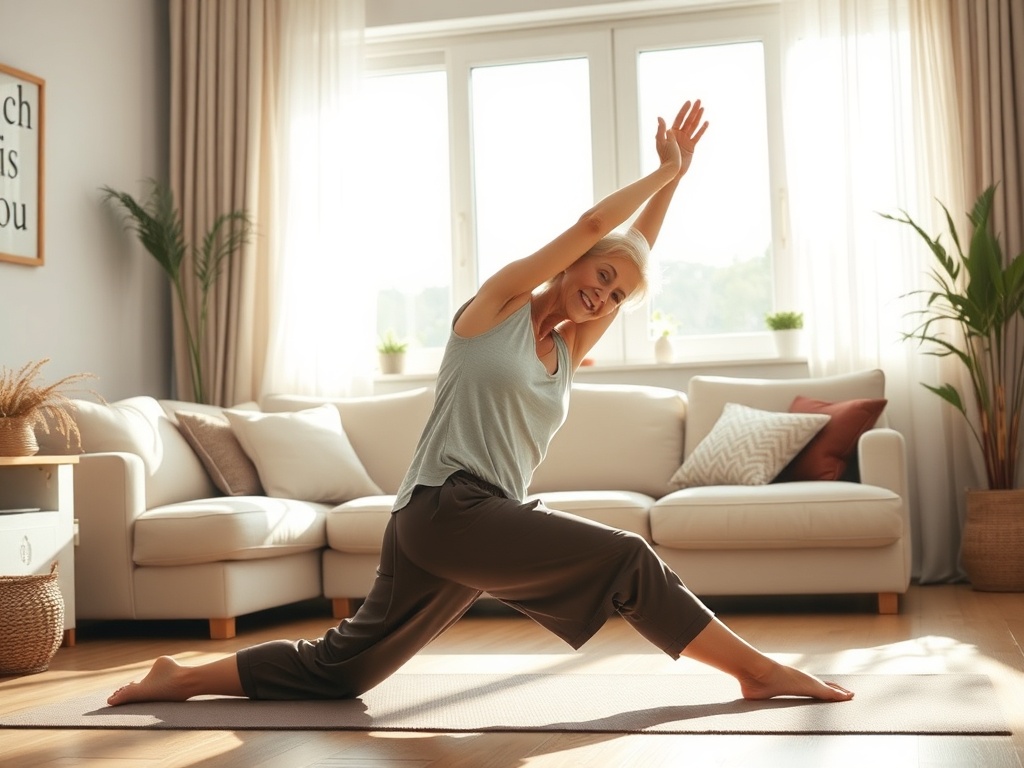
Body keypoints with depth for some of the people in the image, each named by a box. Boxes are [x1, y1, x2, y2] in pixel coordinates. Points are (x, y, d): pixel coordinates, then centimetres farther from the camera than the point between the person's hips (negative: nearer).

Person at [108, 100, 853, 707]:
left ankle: (183, 677, 21)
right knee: (626, 558, -13)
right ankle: (758, 670, -3)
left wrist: (674, 177, 21)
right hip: (445, 510, -8)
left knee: (336, 669, 11)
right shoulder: (497, 306, 2)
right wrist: (663, 172, 12)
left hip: (487, 519, 8)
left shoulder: (568, 352, 19)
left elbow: (635, 253, 20)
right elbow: (590, 227, 0)